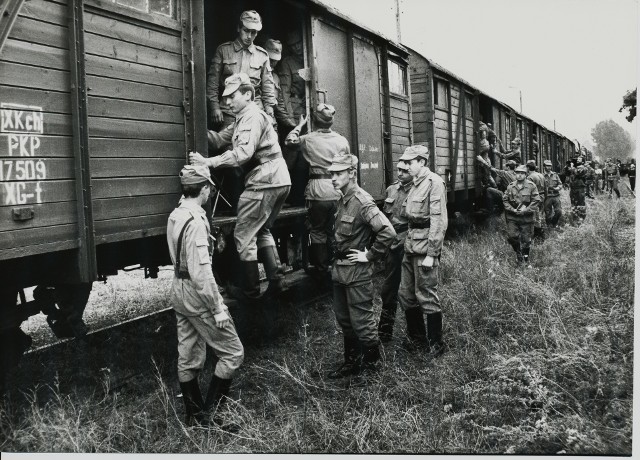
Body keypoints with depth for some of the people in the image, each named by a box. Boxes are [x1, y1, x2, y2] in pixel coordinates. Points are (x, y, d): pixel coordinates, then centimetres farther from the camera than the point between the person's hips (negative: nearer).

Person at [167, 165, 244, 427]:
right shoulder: (196, 221, -22)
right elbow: (200, 271, -25)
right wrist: (218, 309, -21)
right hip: (197, 293, -9)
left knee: (188, 357, 15)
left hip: (178, 290, 9)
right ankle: (208, 414, 4)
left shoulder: (175, 215, 7)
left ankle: (194, 416, 26)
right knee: (232, 352, 1)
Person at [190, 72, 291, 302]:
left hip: (263, 183, -10)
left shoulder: (253, 117, -13)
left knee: (244, 236, -2)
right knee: (262, 231, 21)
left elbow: (243, 153, -27)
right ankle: (276, 279, 17)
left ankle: (250, 291, 4)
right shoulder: (242, 119, 20)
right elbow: (220, 138, 12)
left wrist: (209, 162, -31)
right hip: (279, 181, 11)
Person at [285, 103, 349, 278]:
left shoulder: (308, 139, -6)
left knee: (317, 231, 8)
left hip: (317, 191, -3)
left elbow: (288, 141, 8)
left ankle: (321, 269, 12)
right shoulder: (342, 140, 3)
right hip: (338, 191, 3)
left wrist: (300, 125, 20)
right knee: (334, 231, 14)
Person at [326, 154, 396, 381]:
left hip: (357, 272, -9)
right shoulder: (343, 200, 9)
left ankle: (370, 365, 18)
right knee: (344, 319, 18)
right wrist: (337, 263, 16)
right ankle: (351, 362, 32)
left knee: (362, 321, 1)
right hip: (340, 269, 9)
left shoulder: (363, 202, -19)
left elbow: (388, 232, -28)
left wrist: (369, 256, -18)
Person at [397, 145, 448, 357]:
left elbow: (438, 221, -17)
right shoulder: (416, 184, 15)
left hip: (425, 247, -9)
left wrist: (431, 254, -19)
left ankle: (436, 344, 13)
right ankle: (416, 337, 28)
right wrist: (408, 244, 13)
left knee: (427, 296, -1)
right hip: (411, 245, 9)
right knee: (406, 294, 13)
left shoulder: (434, 182, -12)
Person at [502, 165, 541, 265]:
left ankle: (526, 257, 25)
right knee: (511, 236, -4)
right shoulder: (511, 186, 2)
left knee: (526, 238, 6)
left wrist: (526, 210, -15)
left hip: (526, 217, -2)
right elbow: (505, 199, 6)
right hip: (512, 216, 2)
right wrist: (512, 209, -7)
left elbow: (536, 201, -6)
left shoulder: (531, 186, -5)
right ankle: (518, 253, 22)